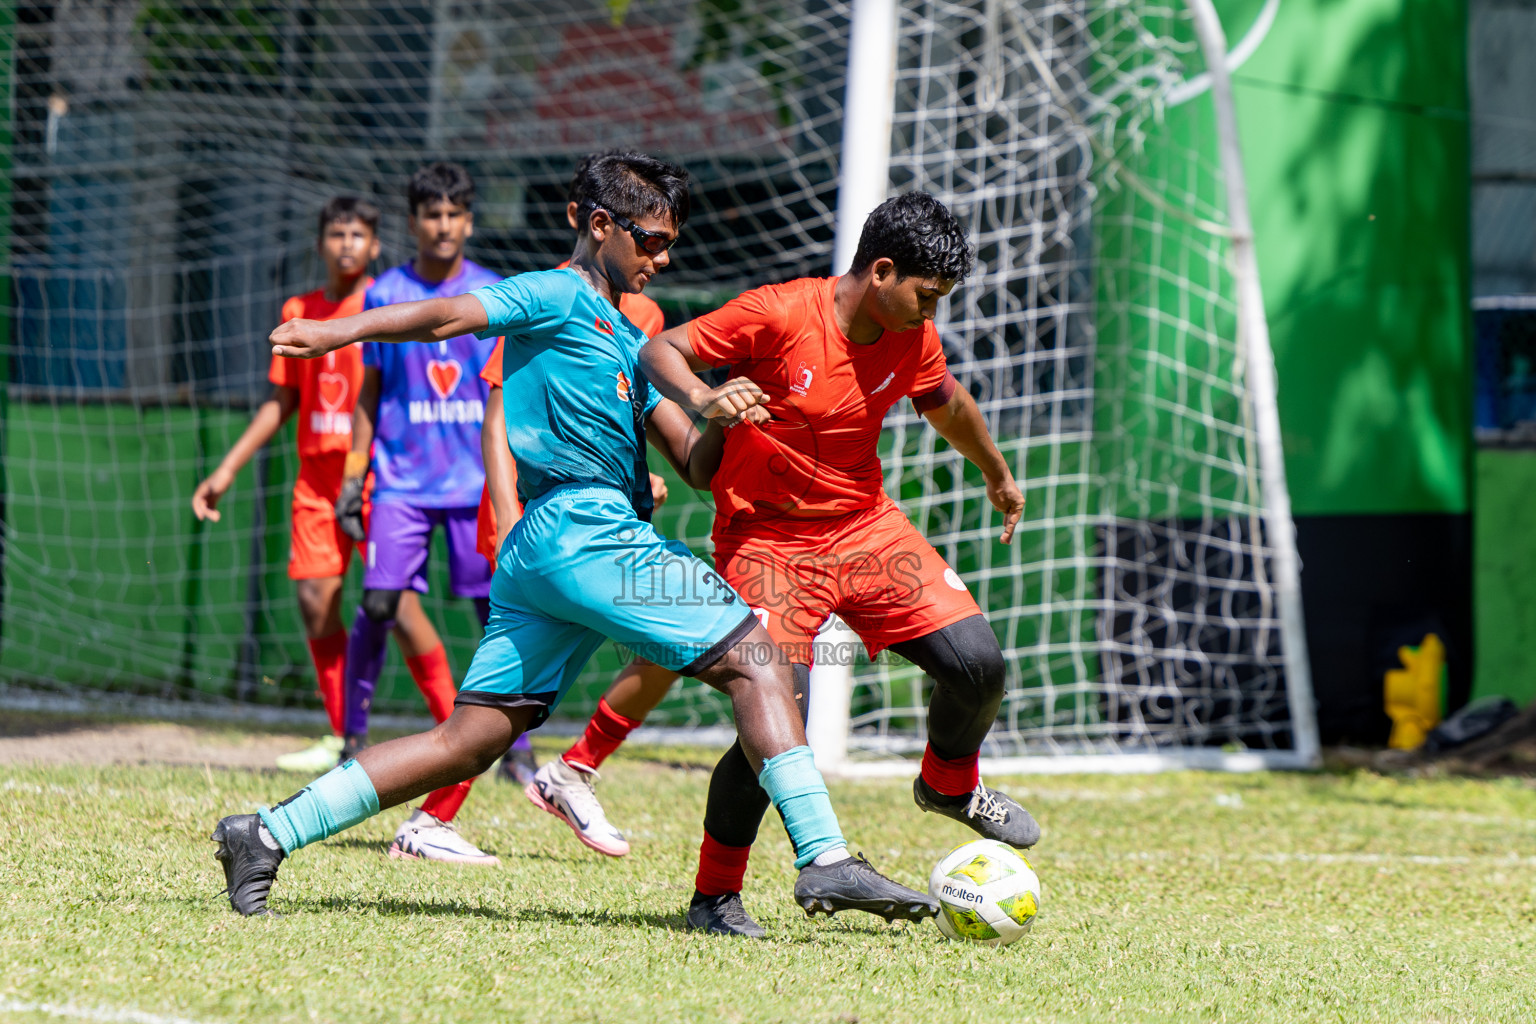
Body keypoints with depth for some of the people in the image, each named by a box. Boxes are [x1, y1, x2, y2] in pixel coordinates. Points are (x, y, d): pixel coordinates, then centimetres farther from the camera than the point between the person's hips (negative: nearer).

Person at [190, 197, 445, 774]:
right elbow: (280, 403, 19)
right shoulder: (299, 312, 13)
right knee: (315, 599, -2)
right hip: (318, 473, 5)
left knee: (395, 600, -13)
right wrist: (227, 471, 16)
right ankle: (341, 741, 9)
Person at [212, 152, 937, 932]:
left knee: (470, 741, 5)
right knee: (752, 655, -11)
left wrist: (714, 419, 0)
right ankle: (825, 860, -17)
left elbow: (692, 465, 23)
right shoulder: (559, 297, 2)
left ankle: (268, 835, 4)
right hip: (583, 526, -9)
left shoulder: (627, 340, 29)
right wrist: (338, 332, -29)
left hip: (536, 548, 9)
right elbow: (448, 317, -14)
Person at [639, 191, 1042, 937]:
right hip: (766, 535, -6)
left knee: (976, 660, -7)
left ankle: (951, 785, 27)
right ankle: (713, 896, -1)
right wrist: (702, 400, -36)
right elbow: (659, 352, -15)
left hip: (865, 526, 6)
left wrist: (997, 476, 37)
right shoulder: (776, 316, -19)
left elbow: (947, 406, 21)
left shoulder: (912, 340, -1)